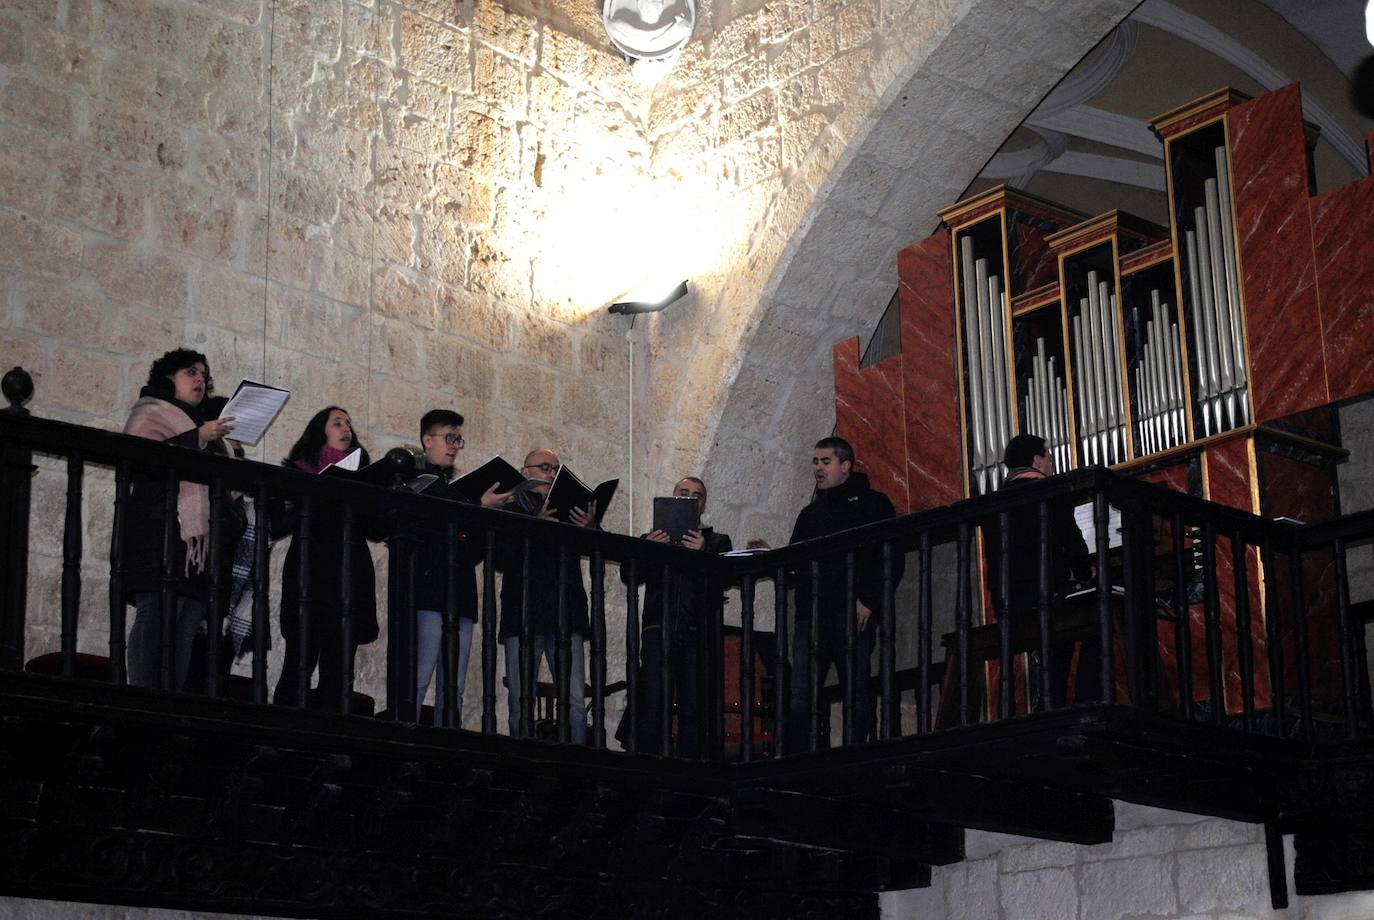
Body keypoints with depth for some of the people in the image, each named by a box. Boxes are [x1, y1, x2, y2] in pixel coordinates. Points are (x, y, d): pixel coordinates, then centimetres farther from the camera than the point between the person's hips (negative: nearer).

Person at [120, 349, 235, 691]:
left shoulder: (196, 423, 31)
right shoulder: (151, 412, 8)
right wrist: (198, 439, -13)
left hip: (196, 539, 8)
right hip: (160, 531, -8)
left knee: (186, 625, -2)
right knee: (157, 615, -19)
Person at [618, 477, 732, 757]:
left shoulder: (716, 542, 17)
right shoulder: (651, 539, 19)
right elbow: (628, 576, 4)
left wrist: (703, 554, -17)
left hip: (697, 633, 0)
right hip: (658, 631, 0)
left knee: (692, 710, -3)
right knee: (650, 710, -11)